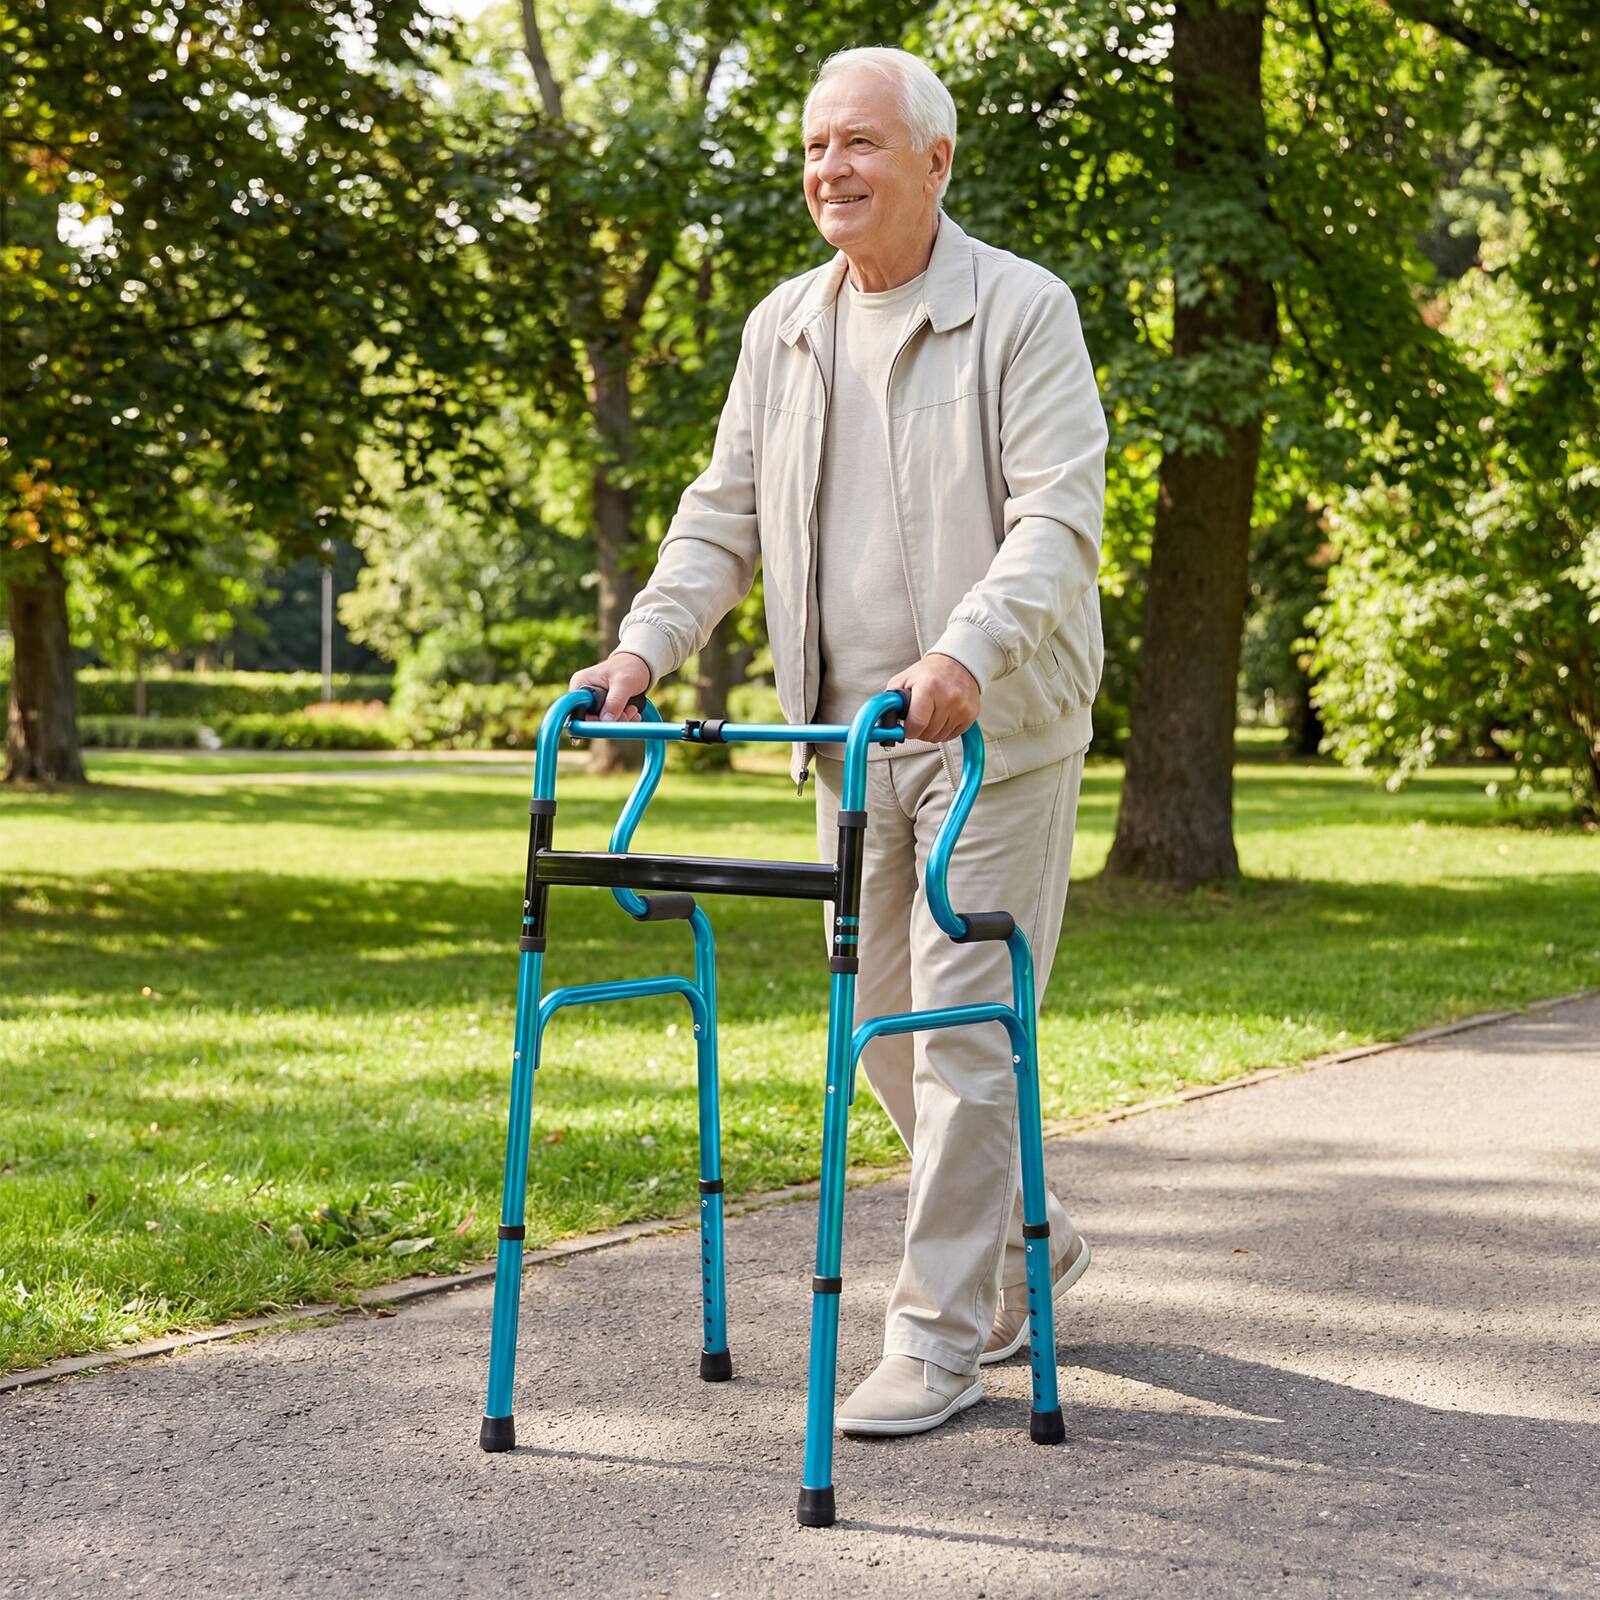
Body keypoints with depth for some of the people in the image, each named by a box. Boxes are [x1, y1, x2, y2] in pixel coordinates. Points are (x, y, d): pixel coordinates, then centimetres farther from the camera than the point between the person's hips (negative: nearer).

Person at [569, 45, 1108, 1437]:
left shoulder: (1024, 311, -7)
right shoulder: (784, 328, 11)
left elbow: (1056, 516, -17)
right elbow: (725, 515, 12)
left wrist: (965, 654, -33)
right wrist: (647, 643, -4)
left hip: (997, 730, -6)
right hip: (852, 739, 7)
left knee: (965, 1026, -7)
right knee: (886, 1021, 12)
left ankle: (939, 1337, 0)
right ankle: (1028, 1244, 33)